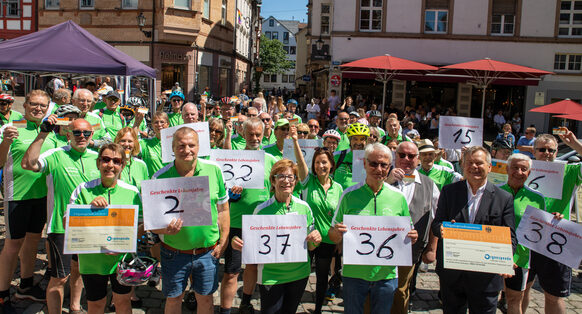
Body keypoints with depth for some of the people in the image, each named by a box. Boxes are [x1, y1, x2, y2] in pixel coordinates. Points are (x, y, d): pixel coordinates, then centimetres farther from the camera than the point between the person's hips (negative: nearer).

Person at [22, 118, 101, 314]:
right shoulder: (56, 156, -11)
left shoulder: (97, 158, 4)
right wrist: (43, 134, -29)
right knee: (60, 277, 0)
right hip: (62, 225, -5)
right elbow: (28, 164, -28)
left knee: (78, 268, 22)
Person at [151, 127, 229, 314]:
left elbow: (222, 209, 2)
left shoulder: (214, 170, -6)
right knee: (174, 299, 17)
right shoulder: (160, 178, -12)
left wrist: (223, 242, 0)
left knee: (205, 299, 17)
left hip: (208, 251, 1)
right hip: (174, 253, -1)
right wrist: (165, 229, -27)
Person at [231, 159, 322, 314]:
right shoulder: (261, 210, -9)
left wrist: (315, 240, -16)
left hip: (299, 274, 3)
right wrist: (240, 246, -22)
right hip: (270, 277, -3)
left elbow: (310, 247, 6)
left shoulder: (304, 207, -2)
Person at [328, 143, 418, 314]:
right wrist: (337, 233, -22)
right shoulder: (349, 195, -4)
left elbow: (408, 234, 11)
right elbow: (333, 236, 0)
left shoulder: (398, 197, 0)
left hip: (386, 274, 1)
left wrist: (412, 237, -11)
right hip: (353, 273, -1)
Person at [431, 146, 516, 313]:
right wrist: (442, 229, -23)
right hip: (451, 273, 1)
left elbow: (509, 237, -1)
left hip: (485, 277, -1)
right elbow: (436, 224, 1)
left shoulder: (504, 198, 0)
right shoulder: (449, 191, 4)